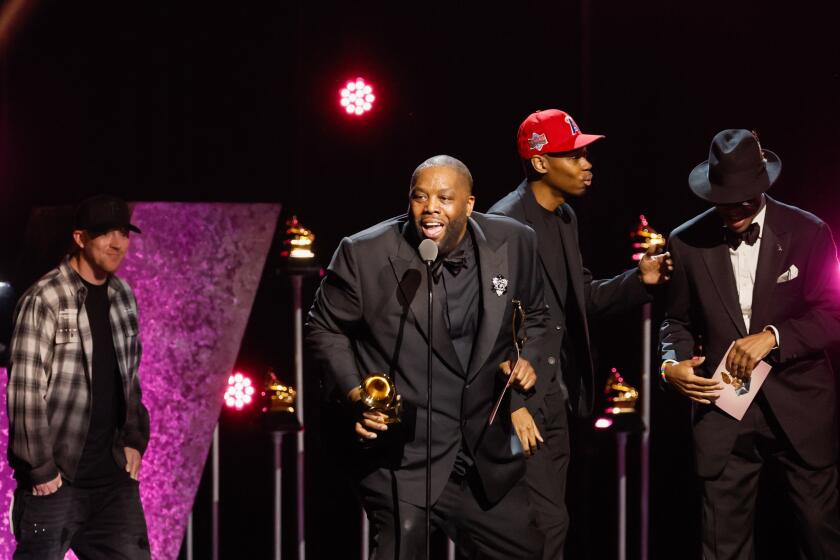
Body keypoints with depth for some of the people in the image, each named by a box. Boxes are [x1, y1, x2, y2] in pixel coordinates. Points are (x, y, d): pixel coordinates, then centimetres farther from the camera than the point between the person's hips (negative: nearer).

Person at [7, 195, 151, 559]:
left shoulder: (123, 297, 11)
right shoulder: (44, 300, -11)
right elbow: (25, 390, -14)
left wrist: (134, 440, 8)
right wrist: (40, 468, -15)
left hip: (114, 474, 6)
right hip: (56, 478, -6)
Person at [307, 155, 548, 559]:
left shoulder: (514, 243, -2)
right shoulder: (365, 254, -12)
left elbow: (532, 315, 16)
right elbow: (324, 329, 1)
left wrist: (526, 357, -2)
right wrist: (354, 393, -11)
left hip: (488, 453, 4)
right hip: (403, 456, -4)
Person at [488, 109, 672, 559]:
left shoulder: (564, 218, 12)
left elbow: (583, 298, 19)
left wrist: (638, 281, 3)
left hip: (555, 399, 9)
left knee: (547, 520, 13)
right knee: (548, 523, -10)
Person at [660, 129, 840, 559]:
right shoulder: (687, 242, 3)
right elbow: (678, 321, 12)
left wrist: (772, 336, -20)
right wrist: (673, 364, -8)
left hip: (798, 407, -1)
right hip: (723, 408, 1)